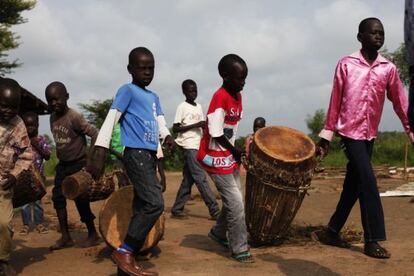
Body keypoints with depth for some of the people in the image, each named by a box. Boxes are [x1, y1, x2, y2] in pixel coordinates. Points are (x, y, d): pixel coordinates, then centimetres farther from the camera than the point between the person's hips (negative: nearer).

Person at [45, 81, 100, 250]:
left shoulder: (74, 117, -20)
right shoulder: (52, 118, 4)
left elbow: (94, 134, -23)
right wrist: (60, 156, 11)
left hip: (78, 164, -8)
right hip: (62, 165, 8)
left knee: (80, 199, -5)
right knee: (58, 197, 5)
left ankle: (93, 234, 13)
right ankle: (65, 237, 13)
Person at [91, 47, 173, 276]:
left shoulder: (154, 97, 21)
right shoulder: (127, 90, -3)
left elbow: (160, 121, 16)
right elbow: (111, 119, -11)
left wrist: (167, 136, -7)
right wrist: (99, 152, -19)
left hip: (150, 155, 8)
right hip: (135, 153, -8)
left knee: (142, 207, 7)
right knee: (155, 204, -17)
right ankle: (123, 252, -9)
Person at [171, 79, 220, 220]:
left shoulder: (199, 107, 16)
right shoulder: (182, 107, -6)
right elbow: (175, 128, -11)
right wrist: (195, 125, -17)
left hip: (198, 146, 8)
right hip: (189, 146, -8)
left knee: (188, 179, 9)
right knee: (201, 178, -9)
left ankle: (177, 210, 16)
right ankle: (215, 211, -9)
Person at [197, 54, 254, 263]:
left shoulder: (237, 96, 5)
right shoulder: (220, 98, -22)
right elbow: (216, 134, -22)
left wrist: (235, 152, 5)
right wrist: (235, 151, -10)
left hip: (229, 156, 9)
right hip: (216, 158, -9)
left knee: (233, 199, 16)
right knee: (236, 203, -7)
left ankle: (218, 233, 36)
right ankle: (239, 249, 5)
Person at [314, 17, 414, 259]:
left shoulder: (389, 68, 4)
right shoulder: (346, 64, -4)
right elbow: (335, 101, -1)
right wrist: (326, 136, 0)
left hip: (370, 134, 5)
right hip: (350, 131, -4)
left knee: (354, 186, 9)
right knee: (368, 181, -11)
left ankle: (333, 232, 22)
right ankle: (372, 240, -2)